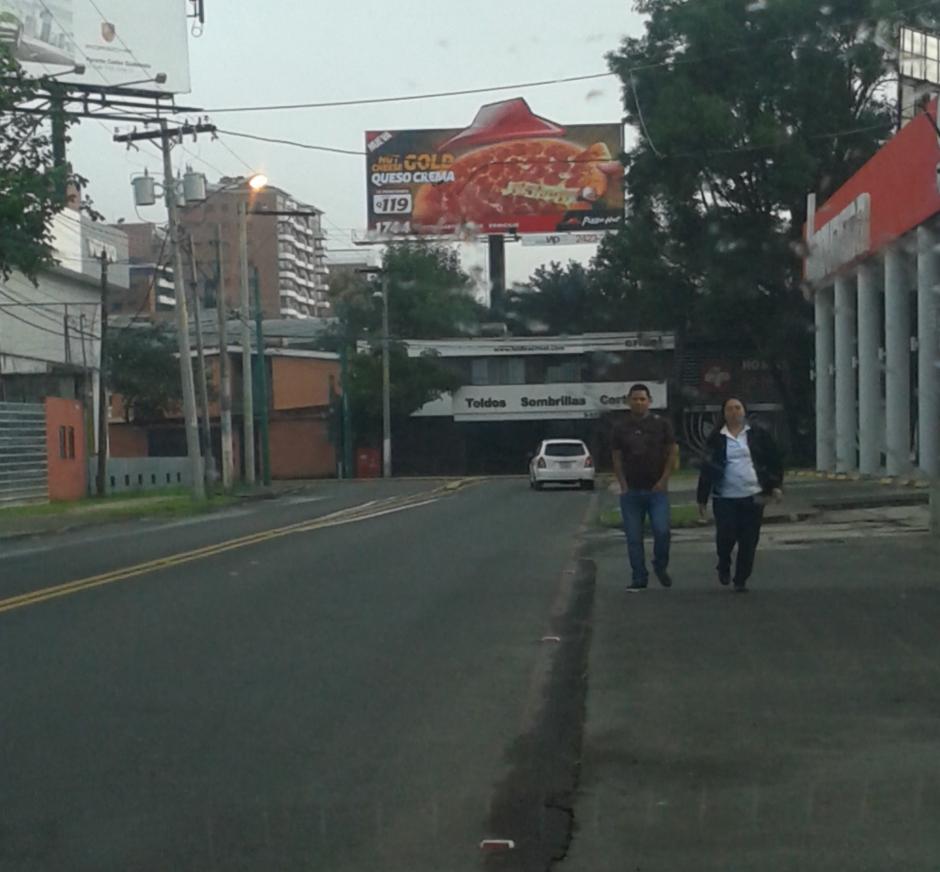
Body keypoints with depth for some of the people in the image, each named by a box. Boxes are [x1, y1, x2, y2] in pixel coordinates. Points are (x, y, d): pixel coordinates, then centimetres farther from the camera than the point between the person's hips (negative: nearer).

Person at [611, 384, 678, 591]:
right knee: (633, 537, 3)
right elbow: (616, 458, 9)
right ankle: (639, 578, 12)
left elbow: (672, 453, 4)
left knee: (662, 531, -12)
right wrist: (623, 485, -1)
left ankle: (661, 567, 14)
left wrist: (663, 480, -5)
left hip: (656, 489, -2)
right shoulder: (621, 427, 6)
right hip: (631, 491, 2)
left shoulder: (661, 424, 2)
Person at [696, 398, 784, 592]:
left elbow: (774, 461, 9)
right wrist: (702, 499, 2)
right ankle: (724, 566, 21)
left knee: (749, 541, 1)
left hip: (753, 496, 1)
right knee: (726, 536, -9)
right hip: (725, 498, -1)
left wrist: (775, 485, -1)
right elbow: (707, 469, 4)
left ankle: (741, 580, 14)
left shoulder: (758, 435, 5)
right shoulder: (716, 438, 4)